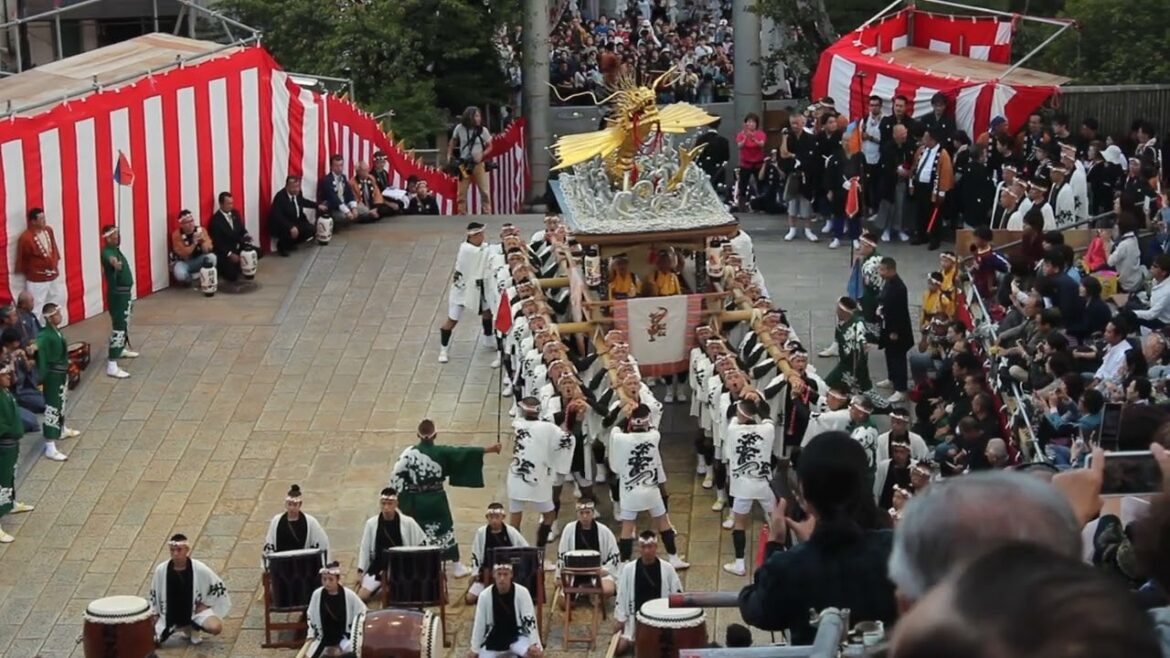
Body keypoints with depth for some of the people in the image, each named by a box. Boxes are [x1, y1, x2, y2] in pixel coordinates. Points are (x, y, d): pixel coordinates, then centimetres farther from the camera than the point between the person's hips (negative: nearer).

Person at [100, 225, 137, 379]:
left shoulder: (116, 250, 9)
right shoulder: (108, 252, -22)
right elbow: (110, 258, -49)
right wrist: (114, 262, -71)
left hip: (125, 292, 10)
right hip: (117, 293, -10)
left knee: (124, 323, 29)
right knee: (118, 327, -14)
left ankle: (121, 349, 51)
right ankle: (112, 365, -17)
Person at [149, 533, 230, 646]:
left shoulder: (199, 569, -18)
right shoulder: (161, 570, -13)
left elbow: (219, 587, -5)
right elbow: (153, 594, 3)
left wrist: (206, 604, -7)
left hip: (195, 610, -3)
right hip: (170, 615, 3)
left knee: (215, 627, -31)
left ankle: (194, 628, 6)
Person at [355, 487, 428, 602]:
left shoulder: (407, 522, -9)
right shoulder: (371, 523, -6)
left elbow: (422, 542, 3)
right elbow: (364, 548, 1)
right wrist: (360, 572, -3)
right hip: (378, 567, 1)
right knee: (361, 596, -14)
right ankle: (379, 586, 19)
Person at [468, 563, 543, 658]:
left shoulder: (522, 592, -17)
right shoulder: (485, 595, -12)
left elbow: (529, 620, -18)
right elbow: (479, 623, -3)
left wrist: (534, 644, -28)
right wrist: (474, 649, 2)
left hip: (517, 636, -2)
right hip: (495, 639, 3)